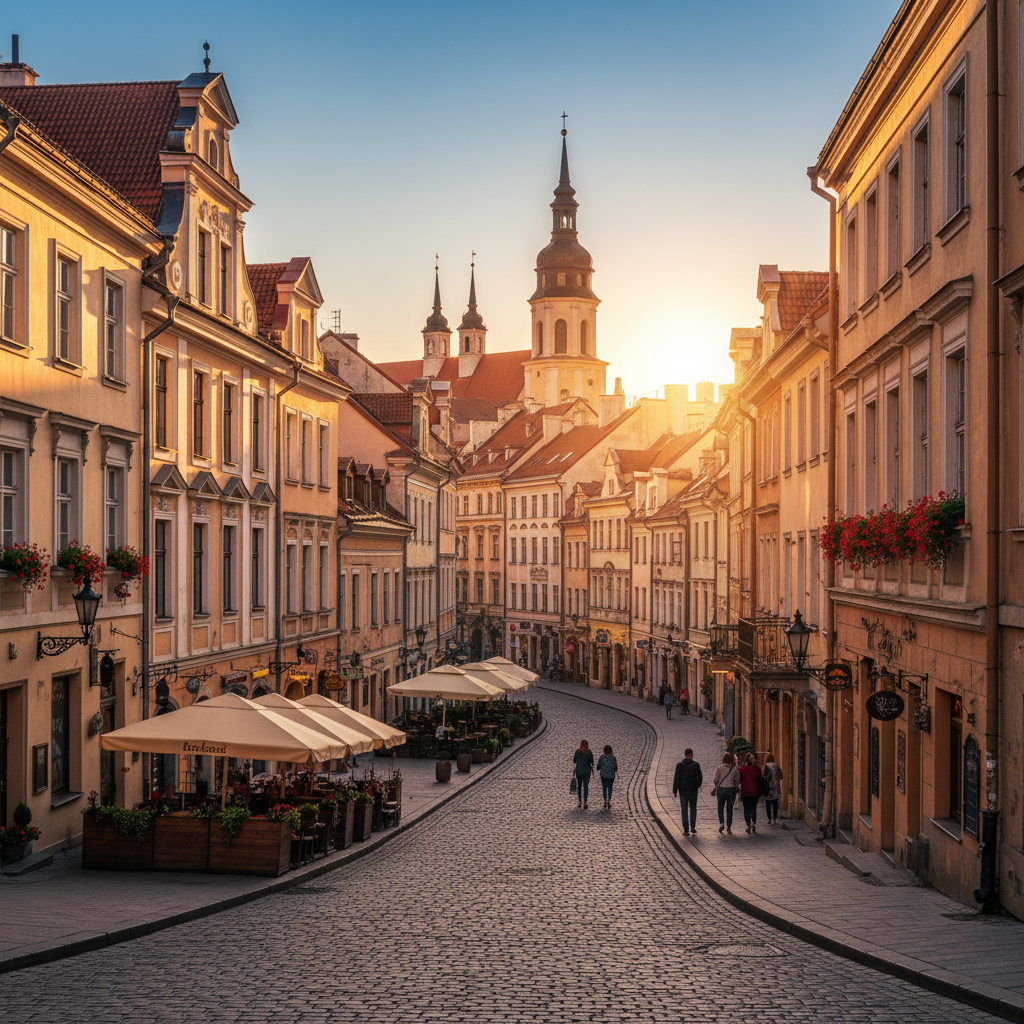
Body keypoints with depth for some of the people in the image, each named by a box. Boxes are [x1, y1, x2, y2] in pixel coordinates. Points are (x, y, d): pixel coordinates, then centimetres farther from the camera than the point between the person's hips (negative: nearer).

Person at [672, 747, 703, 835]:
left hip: (683, 790, -1)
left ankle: (686, 830, 2)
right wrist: (697, 785, 18)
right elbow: (699, 778, -1)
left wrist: (674, 790, -1)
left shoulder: (679, 765, -7)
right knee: (693, 808, 16)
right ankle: (693, 826, 6)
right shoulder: (696, 765, -5)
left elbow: (677, 779, -8)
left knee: (684, 810, 4)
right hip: (693, 790, 1)